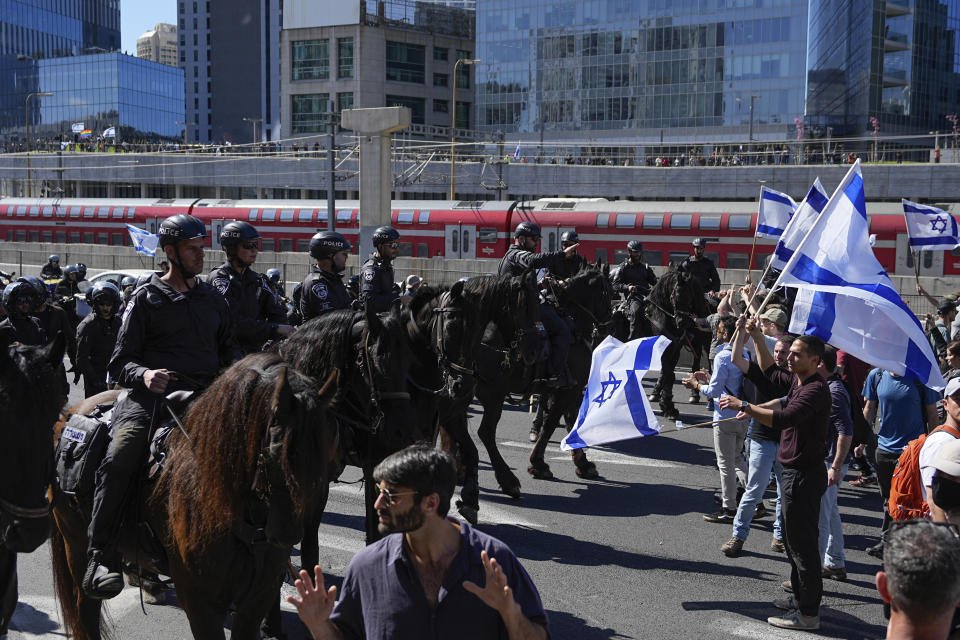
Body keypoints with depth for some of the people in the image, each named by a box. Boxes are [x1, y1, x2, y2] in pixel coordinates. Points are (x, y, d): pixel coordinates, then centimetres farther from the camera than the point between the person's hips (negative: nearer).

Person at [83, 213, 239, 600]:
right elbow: (120, 364, 5)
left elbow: (229, 348, 31)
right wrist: (145, 374, -16)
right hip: (153, 395, -4)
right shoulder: (146, 299, 8)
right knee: (119, 459, -30)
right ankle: (101, 557, -24)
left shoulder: (213, 299, 22)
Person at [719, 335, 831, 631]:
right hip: (793, 470, 11)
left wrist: (744, 406, -31)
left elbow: (783, 418, -35)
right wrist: (754, 409, 17)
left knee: (802, 542, -5)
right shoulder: (799, 383, 11)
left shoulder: (816, 389, -22)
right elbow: (786, 402, 33)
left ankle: (808, 614, 3)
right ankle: (801, 598, 34)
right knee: (794, 538, 21)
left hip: (804, 475, -11)